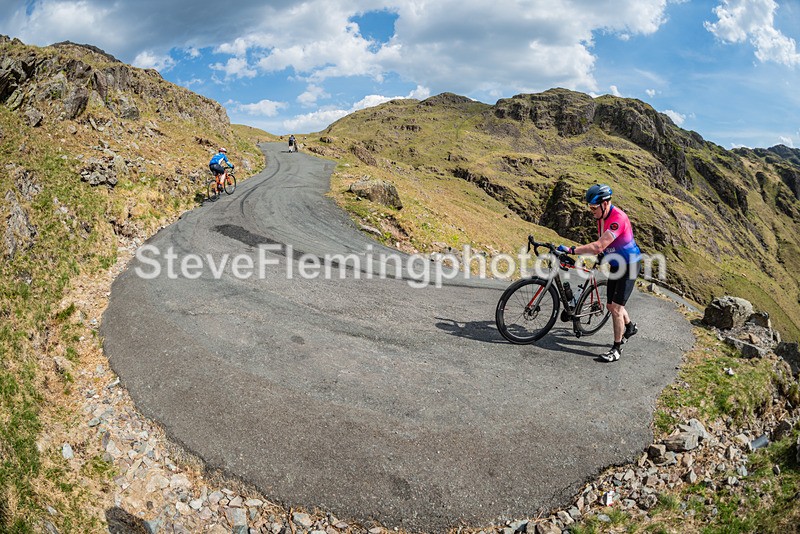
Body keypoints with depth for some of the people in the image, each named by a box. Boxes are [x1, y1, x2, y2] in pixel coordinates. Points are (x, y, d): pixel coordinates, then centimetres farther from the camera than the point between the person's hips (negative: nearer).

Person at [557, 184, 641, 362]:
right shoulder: (601, 216, -3)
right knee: (611, 305, 16)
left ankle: (617, 348, 3)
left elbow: (599, 247, -39)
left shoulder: (618, 219, -31)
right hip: (615, 265, 8)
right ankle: (630, 327, 44)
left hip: (629, 265, -8)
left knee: (616, 307, -10)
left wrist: (571, 250, -41)